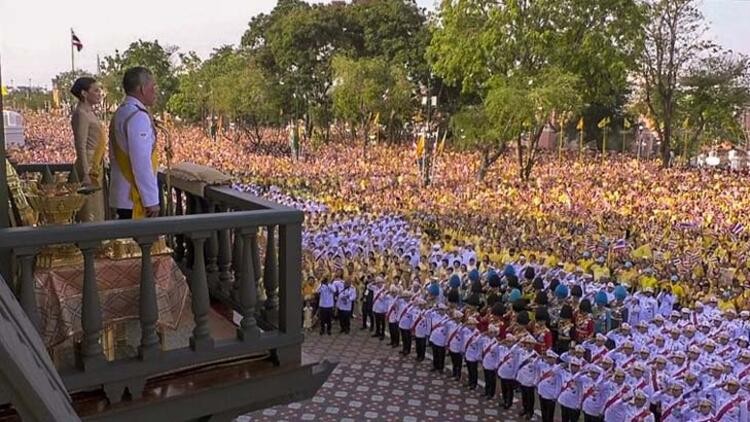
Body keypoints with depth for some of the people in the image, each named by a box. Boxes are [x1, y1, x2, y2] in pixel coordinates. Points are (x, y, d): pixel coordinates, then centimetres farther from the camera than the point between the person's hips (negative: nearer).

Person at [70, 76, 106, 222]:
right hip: (89, 167, -9)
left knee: (97, 214, 12)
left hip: (97, 167, 9)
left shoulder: (90, 112, 15)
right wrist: (86, 175, -23)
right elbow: (81, 147, -18)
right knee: (90, 216, -6)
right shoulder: (81, 114, -12)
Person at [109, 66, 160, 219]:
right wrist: (151, 200, -18)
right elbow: (142, 164, -22)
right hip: (135, 199, -9)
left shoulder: (120, 113, 12)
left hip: (122, 195, 10)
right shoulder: (138, 117, -17)